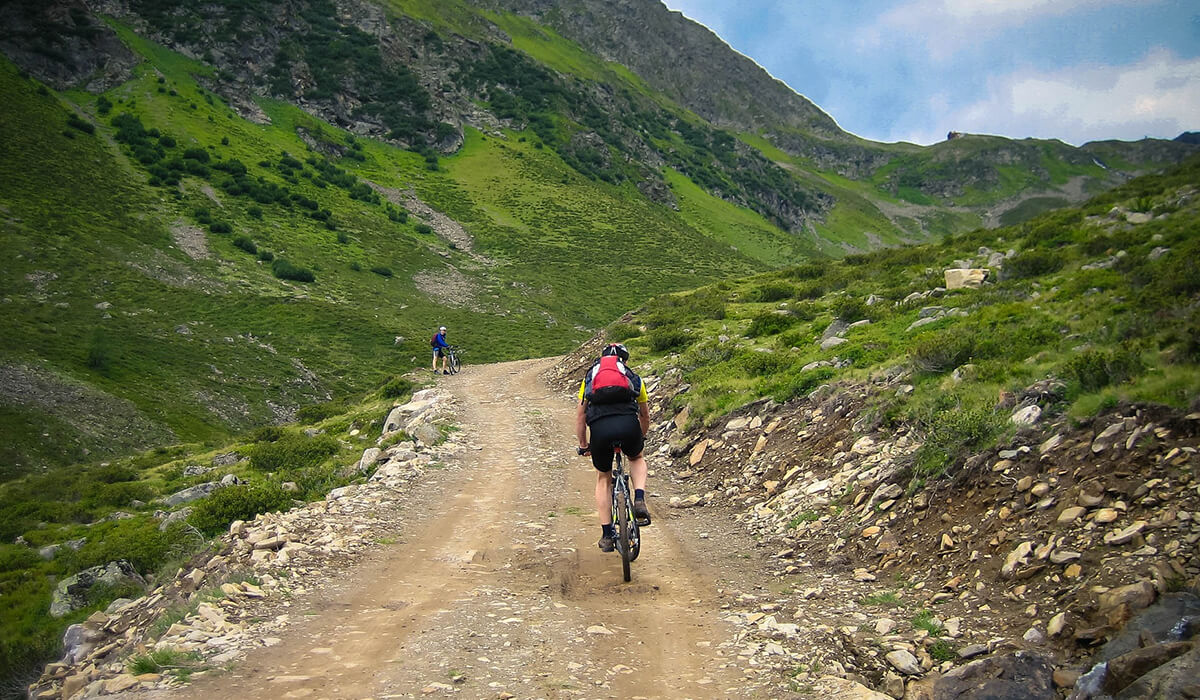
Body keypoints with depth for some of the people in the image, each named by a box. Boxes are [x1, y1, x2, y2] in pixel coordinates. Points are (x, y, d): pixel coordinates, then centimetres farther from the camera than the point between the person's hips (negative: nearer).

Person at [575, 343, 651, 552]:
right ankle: (639, 501, 10)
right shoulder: (634, 377, 29)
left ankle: (607, 536, 21)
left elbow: (580, 416, 27)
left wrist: (583, 445, 38)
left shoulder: (590, 377, 29)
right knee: (637, 459, 34)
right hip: (628, 424, 0)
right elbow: (645, 415, 38)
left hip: (599, 427, 0)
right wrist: (641, 439, 55)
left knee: (603, 478, 23)